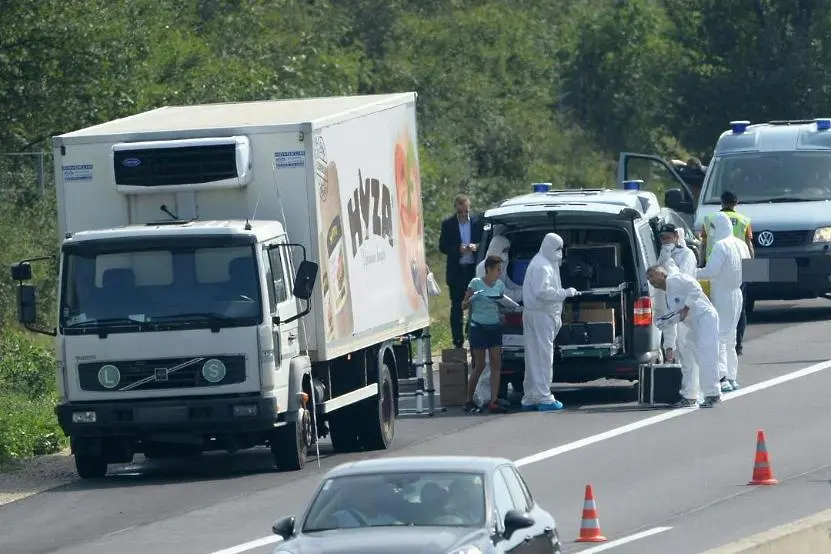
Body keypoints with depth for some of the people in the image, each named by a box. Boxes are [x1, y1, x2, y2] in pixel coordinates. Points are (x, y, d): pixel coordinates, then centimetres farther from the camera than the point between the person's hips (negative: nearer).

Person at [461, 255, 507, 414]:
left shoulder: (500, 285, 8)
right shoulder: (476, 283, -4)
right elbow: (464, 306, -1)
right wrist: (472, 298, -22)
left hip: (495, 327, 4)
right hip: (478, 327, -4)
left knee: (496, 364, -6)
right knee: (479, 366, -2)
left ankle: (494, 401, -8)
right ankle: (469, 401, 10)